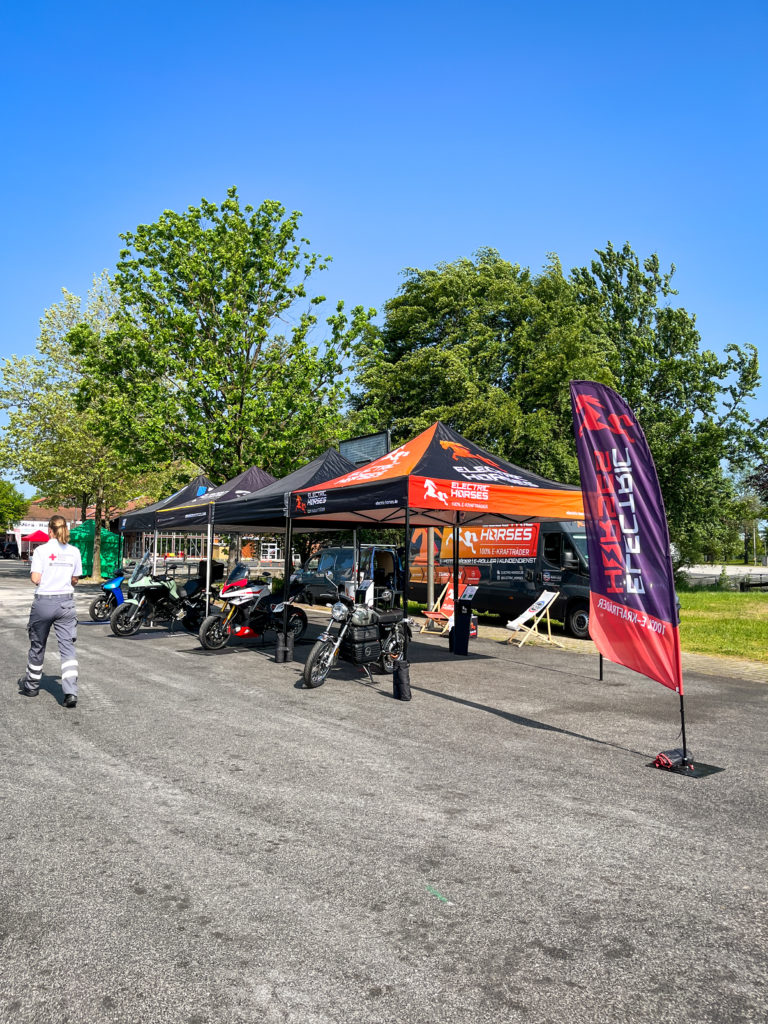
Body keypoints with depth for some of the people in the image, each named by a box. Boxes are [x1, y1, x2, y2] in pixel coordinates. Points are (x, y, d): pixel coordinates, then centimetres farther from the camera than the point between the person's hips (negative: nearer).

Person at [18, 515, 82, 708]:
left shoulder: (42, 550, -8)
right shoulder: (74, 551, 2)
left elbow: (35, 579, -12)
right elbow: (75, 579, 8)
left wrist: (45, 579, 9)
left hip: (44, 601, -2)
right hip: (66, 602, 2)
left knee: (37, 645, 17)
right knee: (68, 647, -1)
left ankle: (31, 686, 35)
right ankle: (70, 692, -12)